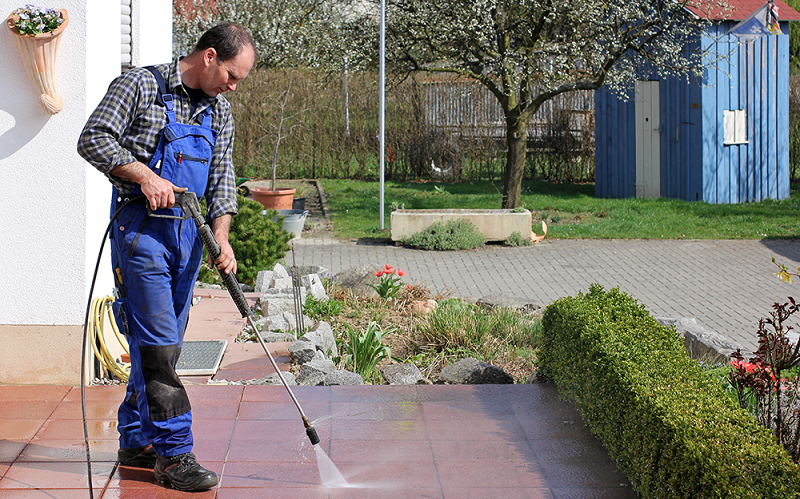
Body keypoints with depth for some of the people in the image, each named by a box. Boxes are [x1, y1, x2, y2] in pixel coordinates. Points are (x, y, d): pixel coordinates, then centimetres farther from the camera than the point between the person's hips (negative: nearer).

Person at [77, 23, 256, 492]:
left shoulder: (219, 110, 13)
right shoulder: (141, 85, -6)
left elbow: (222, 176, 10)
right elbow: (94, 140, -11)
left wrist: (221, 235, -4)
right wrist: (145, 176, -21)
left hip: (190, 231, 7)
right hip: (141, 228, -7)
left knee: (166, 342, 10)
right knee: (157, 341, -10)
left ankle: (138, 442, 21)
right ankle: (173, 451, -9)